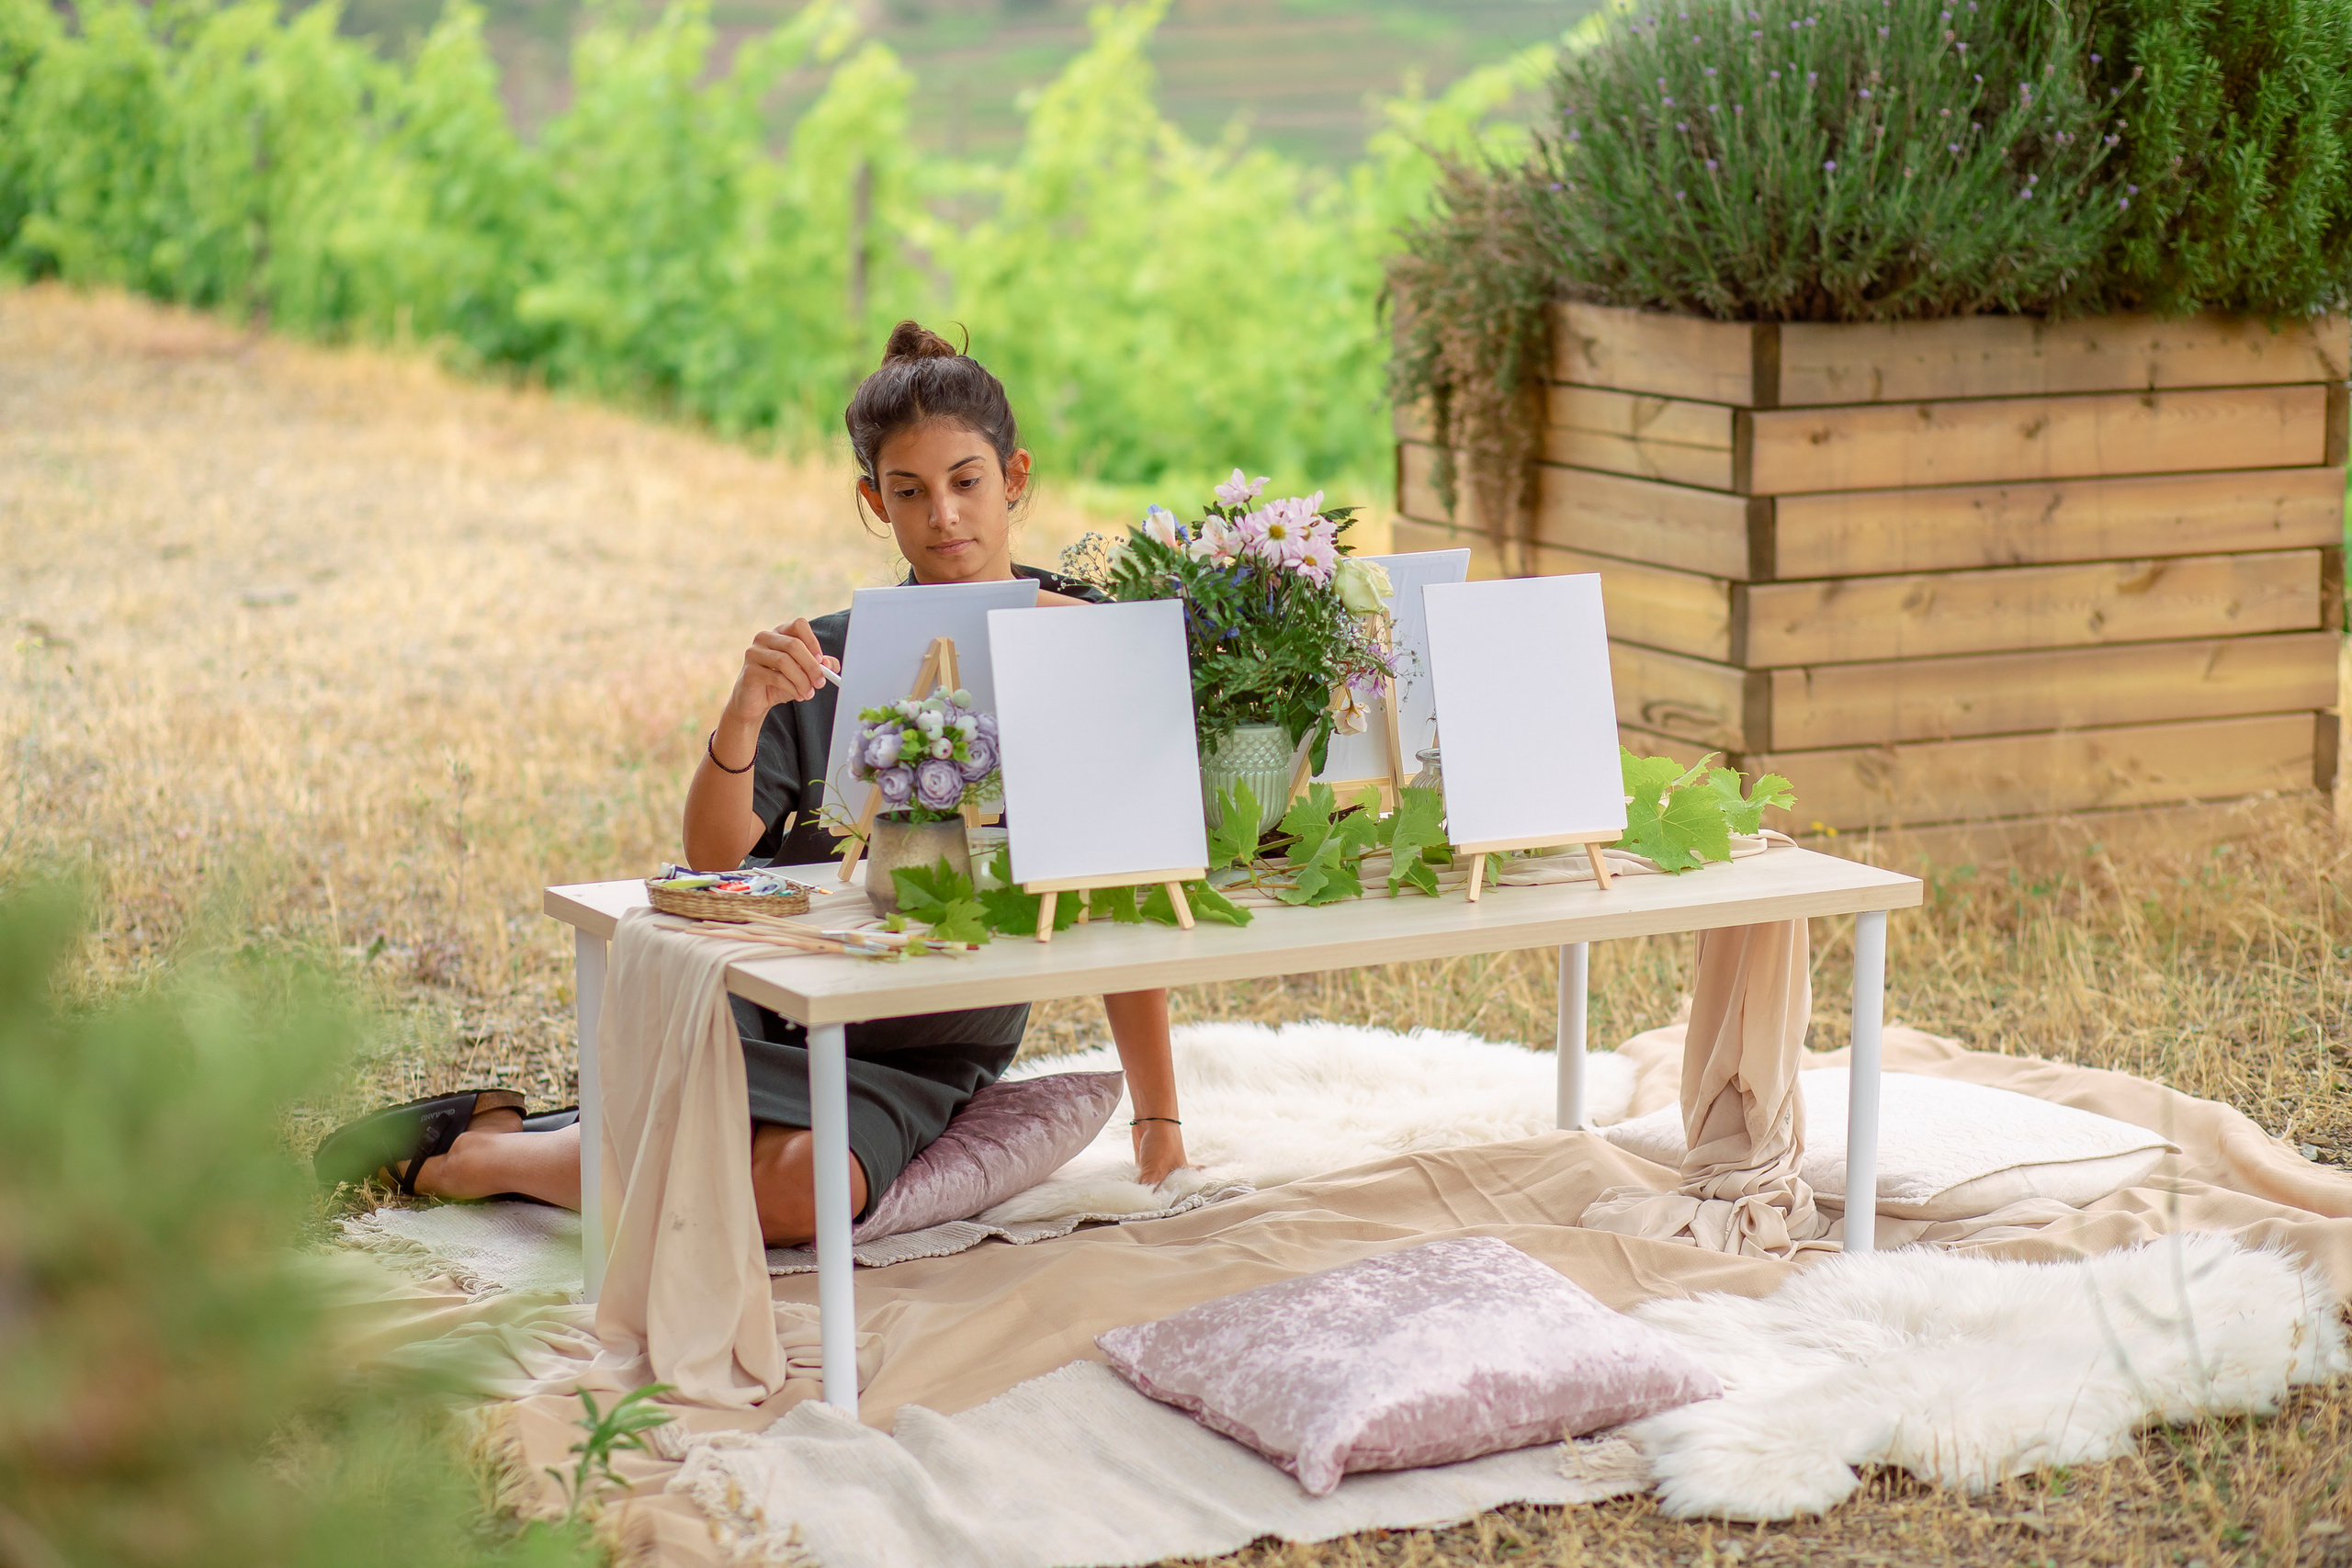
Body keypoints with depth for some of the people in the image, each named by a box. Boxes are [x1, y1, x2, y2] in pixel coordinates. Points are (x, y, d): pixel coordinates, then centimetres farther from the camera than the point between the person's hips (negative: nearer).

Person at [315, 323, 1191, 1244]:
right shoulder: (828, 658, -2)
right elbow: (713, 858, -10)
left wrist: (1158, 1113, -4)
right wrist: (744, 714, -29)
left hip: (923, 1052, 0)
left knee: (805, 1193, -30)